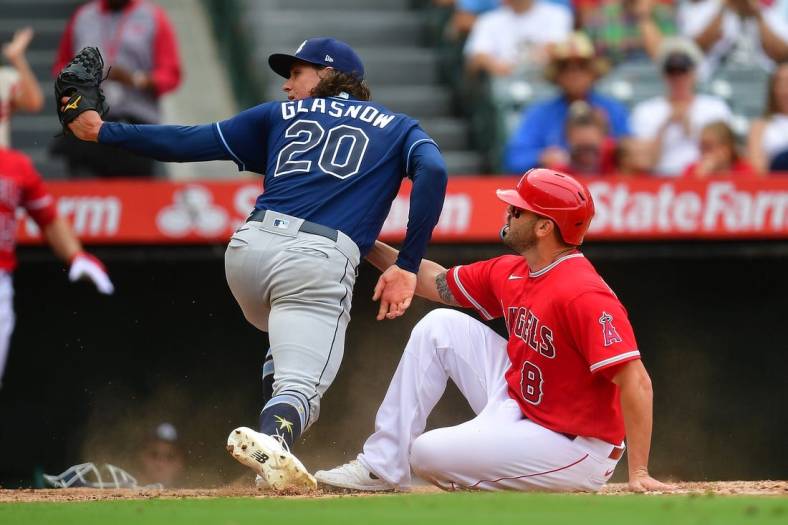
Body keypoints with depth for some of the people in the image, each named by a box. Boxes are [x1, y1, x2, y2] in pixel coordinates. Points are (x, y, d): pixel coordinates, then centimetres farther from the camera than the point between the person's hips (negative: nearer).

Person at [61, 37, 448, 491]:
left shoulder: (283, 115, 24)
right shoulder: (398, 128, 22)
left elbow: (189, 142, 20)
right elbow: (432, 171, 2)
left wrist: (104, 132, 29)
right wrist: (407, 265, 0)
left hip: (249, 248, 3)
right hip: (320, 262, -3)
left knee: (287, 345, 31)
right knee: (300, 386, -12)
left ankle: (273, 447, 9)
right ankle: (272, 437, -46)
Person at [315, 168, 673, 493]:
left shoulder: (583, 295, -26)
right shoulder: (511, 273, 3)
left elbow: (636, 382, -30)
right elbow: (437, 283, 19)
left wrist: (638, 475, -33)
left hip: (574, 449, -9)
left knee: (428, 453, -20)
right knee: (440, 326, 5)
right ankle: (382, 466, 7)